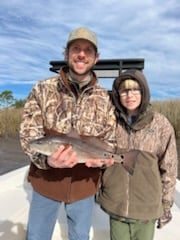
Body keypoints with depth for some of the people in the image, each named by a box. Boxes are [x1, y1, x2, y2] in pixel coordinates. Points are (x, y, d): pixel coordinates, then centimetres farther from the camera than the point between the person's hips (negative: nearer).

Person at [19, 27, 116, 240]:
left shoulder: (104, 99, -4)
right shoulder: (42, 89, -9)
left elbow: (109, 141, 0)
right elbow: (28, 134, -12)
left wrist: (101, 158, -22)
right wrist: (46, 158, -32)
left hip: (84, 185, 1)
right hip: (46, 181, 0)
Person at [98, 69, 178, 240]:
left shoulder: (160, 124, -11)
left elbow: (169, 168, -4)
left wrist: (166, 205, 1)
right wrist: (100, 194, 7)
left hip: (147, 207, -1)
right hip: (115, 205, 2)